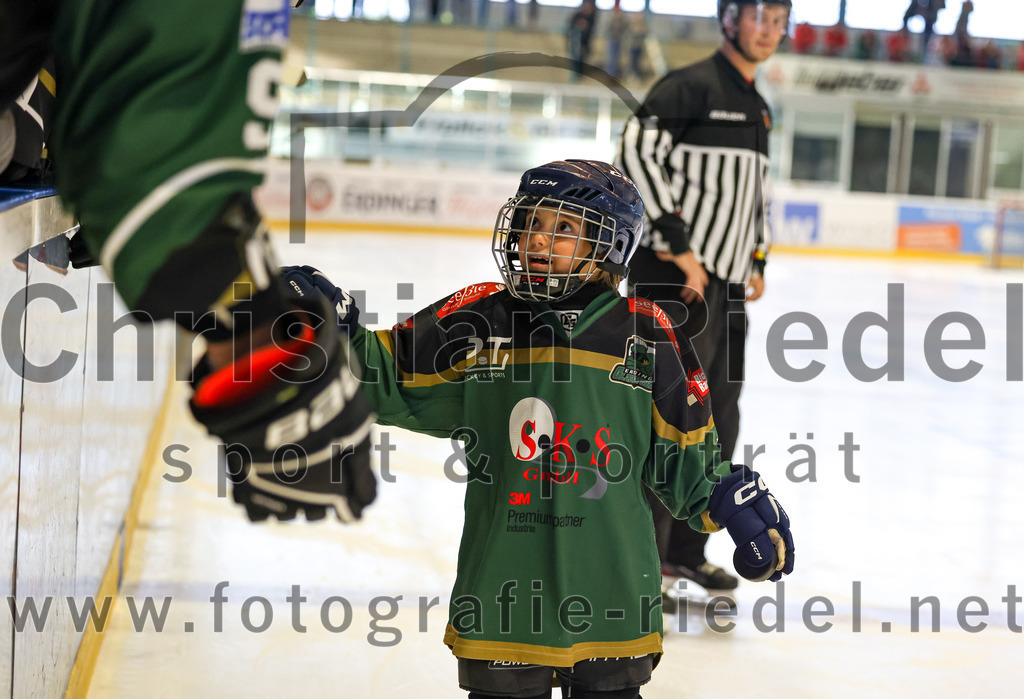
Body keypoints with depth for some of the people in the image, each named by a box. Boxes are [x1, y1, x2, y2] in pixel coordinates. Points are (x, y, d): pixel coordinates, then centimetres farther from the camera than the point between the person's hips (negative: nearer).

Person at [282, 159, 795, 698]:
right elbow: (391, 383, 7)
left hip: (611, 589, 0)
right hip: (501, 587, 0)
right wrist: (338, 329, -5)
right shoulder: (475, 321, 0)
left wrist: (738, 504, 3)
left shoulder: (644, 334, 0)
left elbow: (683, 451, 9)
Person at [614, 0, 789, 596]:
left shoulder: (759, 109, 18)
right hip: (676, 278, -9)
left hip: (728, 284, 9)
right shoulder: (690, 86, -10)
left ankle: (686, 550, 25)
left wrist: (758, 259, 21)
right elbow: (637, 154, -20)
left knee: (719, 419, 13)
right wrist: (676, 243, -21)